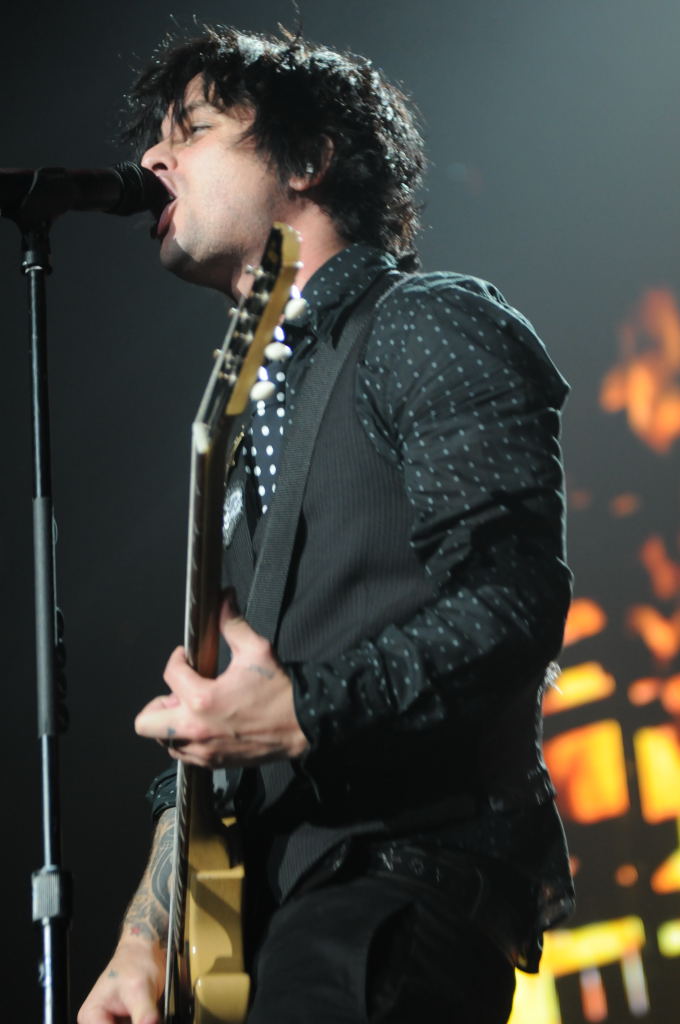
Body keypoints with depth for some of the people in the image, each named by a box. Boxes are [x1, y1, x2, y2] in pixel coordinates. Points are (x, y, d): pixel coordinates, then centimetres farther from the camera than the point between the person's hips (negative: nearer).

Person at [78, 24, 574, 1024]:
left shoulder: (433, 329, -2)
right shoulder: (250, 406, 23)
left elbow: (515, 602, -15)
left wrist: (303, 715, -23)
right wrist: (145, 937, 12)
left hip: (415, 860, -8)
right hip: (266, 902, 8)